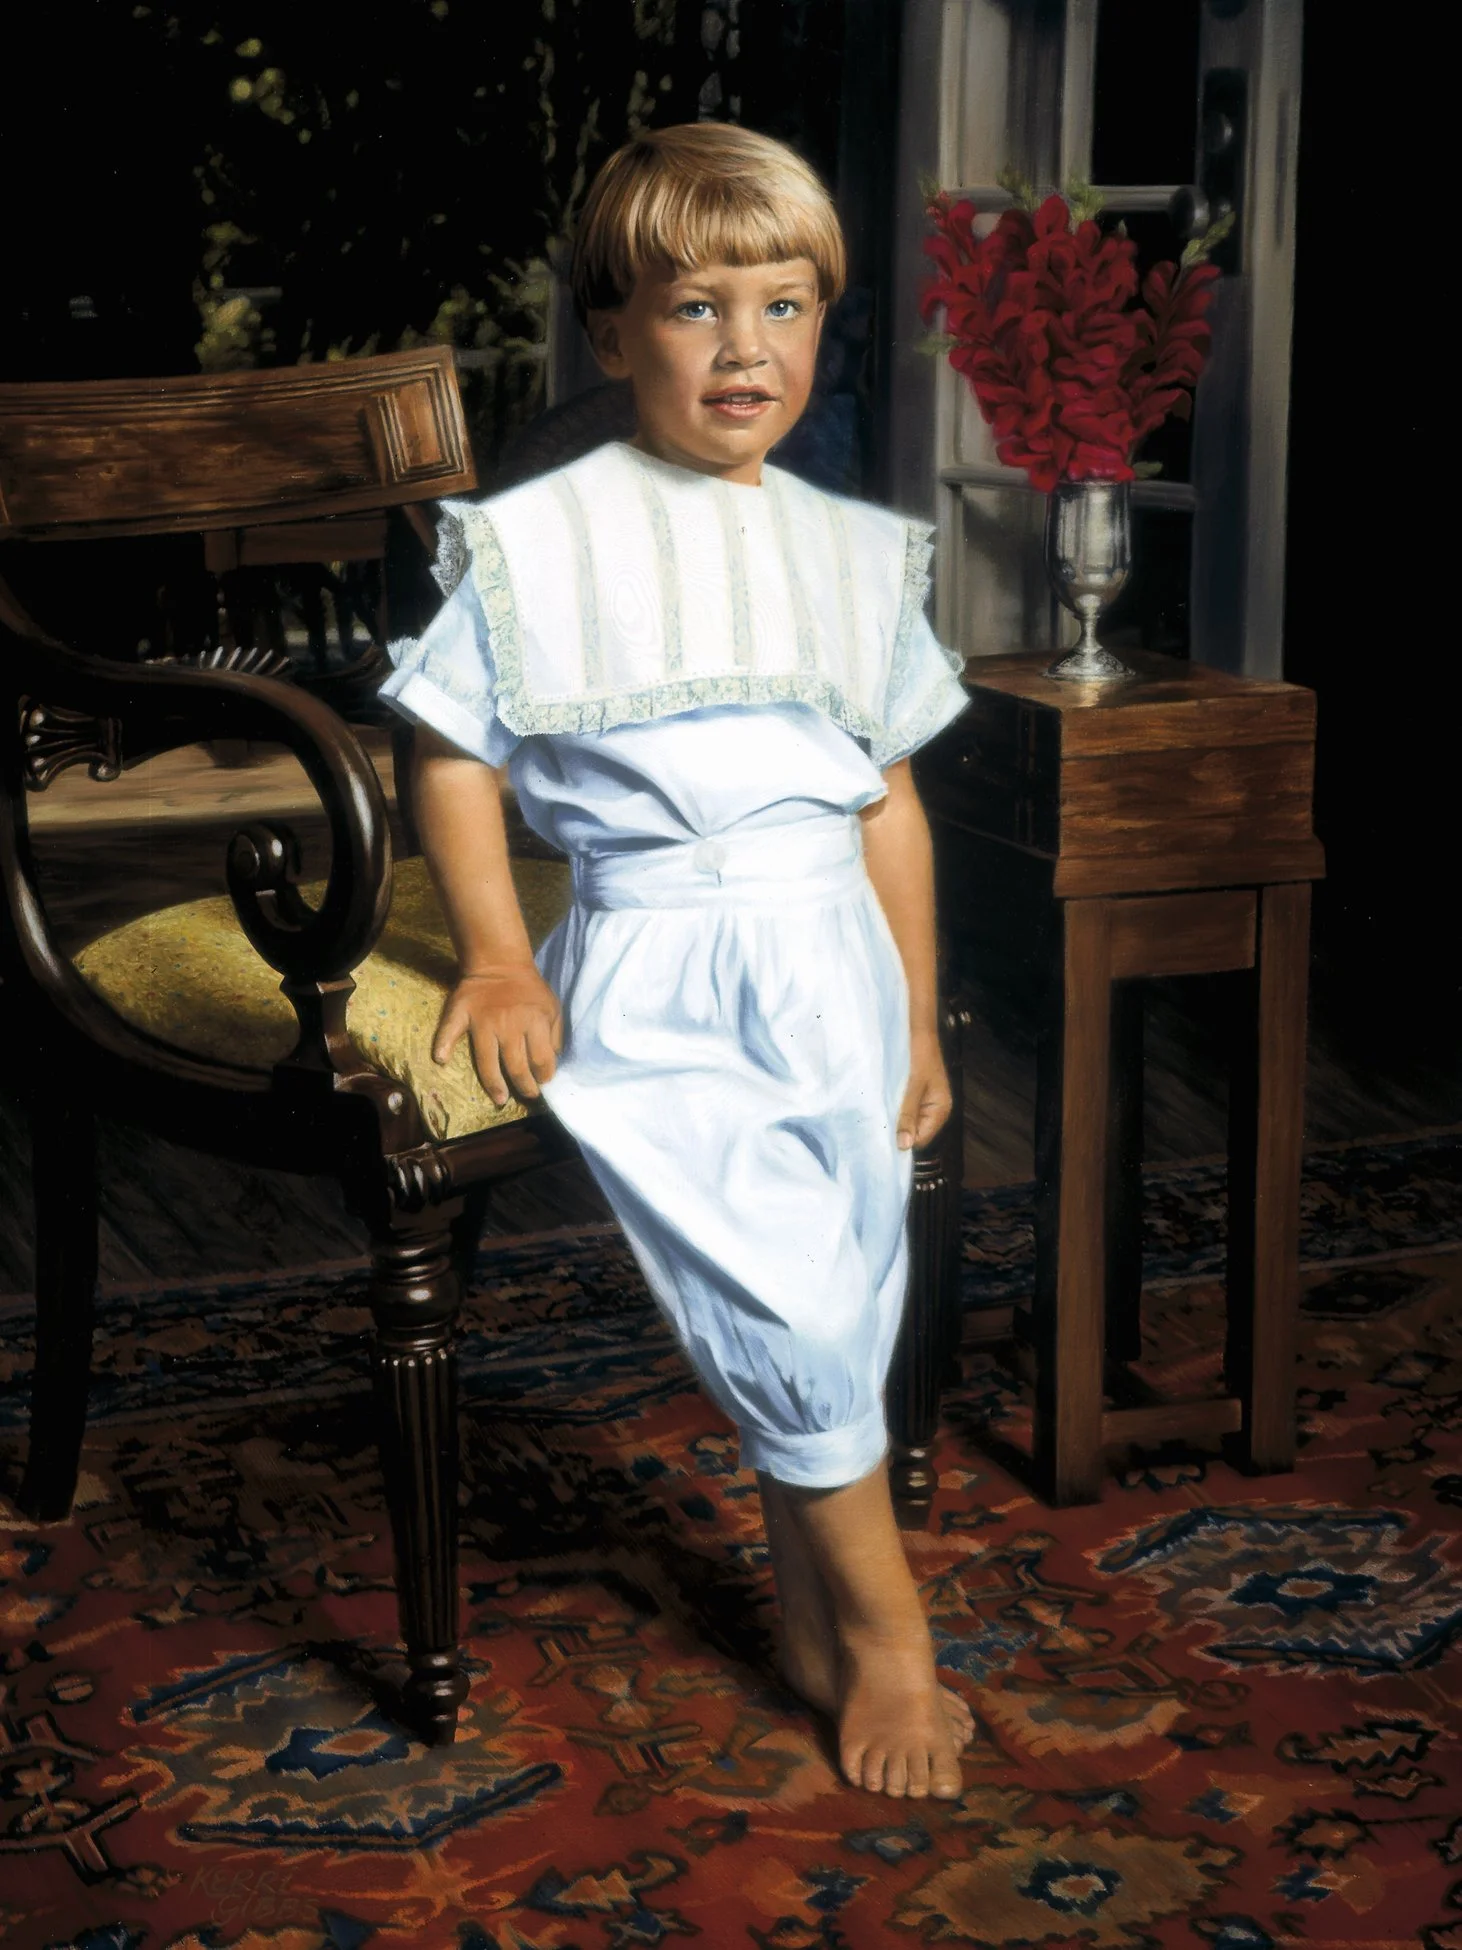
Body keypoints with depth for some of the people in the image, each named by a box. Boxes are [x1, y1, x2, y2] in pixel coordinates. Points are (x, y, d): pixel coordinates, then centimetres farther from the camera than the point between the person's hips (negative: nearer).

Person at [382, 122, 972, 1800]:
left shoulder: (852, 553, 11)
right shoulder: (540, 544, -1)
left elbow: (890, 799, 14)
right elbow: (452, 757, 2)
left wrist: (917, 1018, 14)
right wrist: (495, 959, -8)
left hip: (829, 966, 4)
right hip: (651, 982, -4)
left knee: (849, 1302, 4)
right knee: (782, 1303, -12)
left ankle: (809, 1615, 23)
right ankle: (884, 1623, 7)